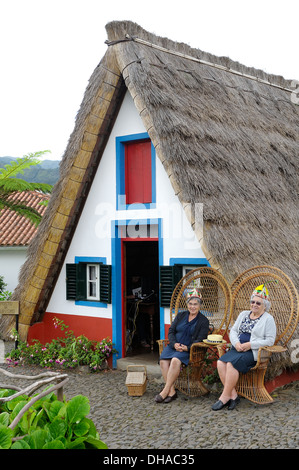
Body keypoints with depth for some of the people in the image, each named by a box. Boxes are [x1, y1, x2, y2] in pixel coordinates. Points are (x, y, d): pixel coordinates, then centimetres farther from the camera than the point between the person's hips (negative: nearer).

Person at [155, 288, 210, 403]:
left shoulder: (203, 321, 6)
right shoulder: (180, 315, 17)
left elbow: (200, 340, -2)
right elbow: (171, 331, 12)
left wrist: (187, 348, -18)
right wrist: (174, 344, -8)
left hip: (189, 350, -4)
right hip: (174, 345, 4)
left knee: (176, 360, -34)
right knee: (163, 360, -27)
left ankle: (165, 391, -28)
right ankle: (172, 391, -28)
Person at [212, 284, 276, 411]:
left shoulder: (268, 319, 1)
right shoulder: (243, 314, 20)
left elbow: (270, 341, -7)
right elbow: (233, 331, 17)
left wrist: (249, 345, -14)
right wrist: (236, 343, -5)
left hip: (253, 352, -6)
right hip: (237, 349, 6)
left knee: (232, 363, -31)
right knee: (220, 362, -23)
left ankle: (225, 396, -20)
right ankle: (233, 395, -20)